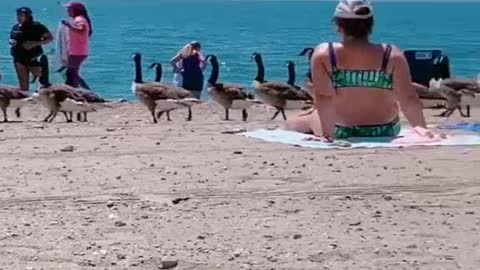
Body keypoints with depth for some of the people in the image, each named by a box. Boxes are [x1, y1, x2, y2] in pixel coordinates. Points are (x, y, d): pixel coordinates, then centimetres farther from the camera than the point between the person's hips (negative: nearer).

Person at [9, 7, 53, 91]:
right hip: (19, 58, 5)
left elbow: (50, 38, -8)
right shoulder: (16, 27, 6)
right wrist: (11, 42, -5)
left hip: (34, 58, -5)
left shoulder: (37, 26, -10)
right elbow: (11, 39, 22)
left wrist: (35, 44, -20)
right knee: (23, 83, 8)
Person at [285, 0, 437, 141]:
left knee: (290, 125, 26)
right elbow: (409, 98, -15)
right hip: (385, 133, 2)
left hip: (341, 133, -2)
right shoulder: (392, 55, -14)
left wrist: (326, 133, -20)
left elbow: (323, 97, -21)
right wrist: (420, 127, -5)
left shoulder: (324, 54, -17)